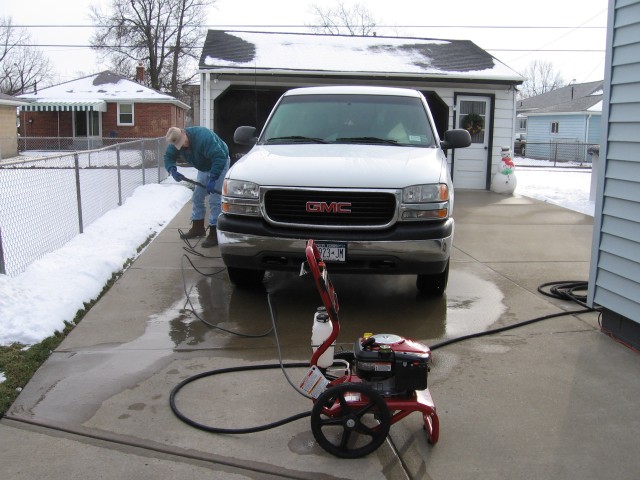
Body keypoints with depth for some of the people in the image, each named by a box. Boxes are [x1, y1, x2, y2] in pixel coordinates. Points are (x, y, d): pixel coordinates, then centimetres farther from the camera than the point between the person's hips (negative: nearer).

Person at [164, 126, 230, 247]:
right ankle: (198, 228, 25)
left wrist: (212, 179, -43)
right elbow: (168, 157, -3)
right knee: (197, 197, 11)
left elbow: (220, 158, -39)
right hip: (204, 167, 8)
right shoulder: (176, 142, -14)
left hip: (219, 164, -8)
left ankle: (214, 234, -10)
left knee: (215, 199, -14)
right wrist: (172, 170, -25)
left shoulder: (203, 136, -38)